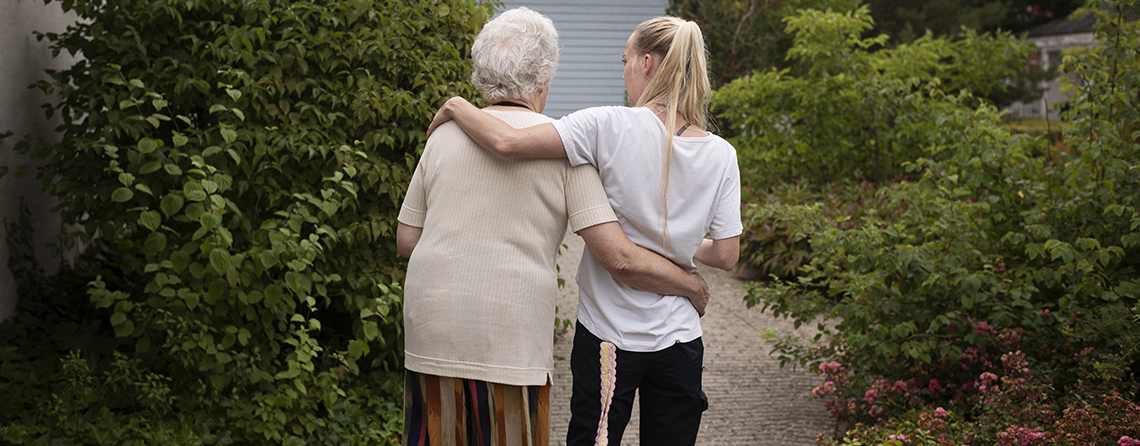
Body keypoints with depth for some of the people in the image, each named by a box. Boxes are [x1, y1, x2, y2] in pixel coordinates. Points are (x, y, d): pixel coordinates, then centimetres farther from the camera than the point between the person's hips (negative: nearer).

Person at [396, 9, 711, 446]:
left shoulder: (443, 136, 7)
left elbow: (407, 239, 13)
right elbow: (619, 258, -9)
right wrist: (692, 286, 6)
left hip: (430, 335, 3)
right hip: (509, 343, -3)